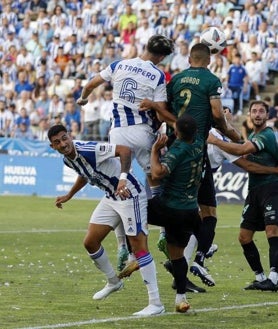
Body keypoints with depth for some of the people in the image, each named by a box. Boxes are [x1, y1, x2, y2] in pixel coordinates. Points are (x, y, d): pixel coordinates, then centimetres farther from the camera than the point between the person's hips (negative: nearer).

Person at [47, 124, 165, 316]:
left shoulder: (89, 150, -25)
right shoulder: (68, 160, 3)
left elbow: (125, 150, -32)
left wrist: (123, 179, -42)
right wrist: (68, 196, 33)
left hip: (129, 193, -9)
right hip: (111, 198, 9)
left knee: (139, 246, -13)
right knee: (90, 242, 10)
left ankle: (156, 303, -12)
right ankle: (113, 282, 34)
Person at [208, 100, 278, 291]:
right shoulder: (253, 135, 19)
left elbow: (242, 150, -22)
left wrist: (214, 140, -18)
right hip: (255, 191, 9)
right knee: (244, 237, 5)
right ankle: (260, 278, 14)